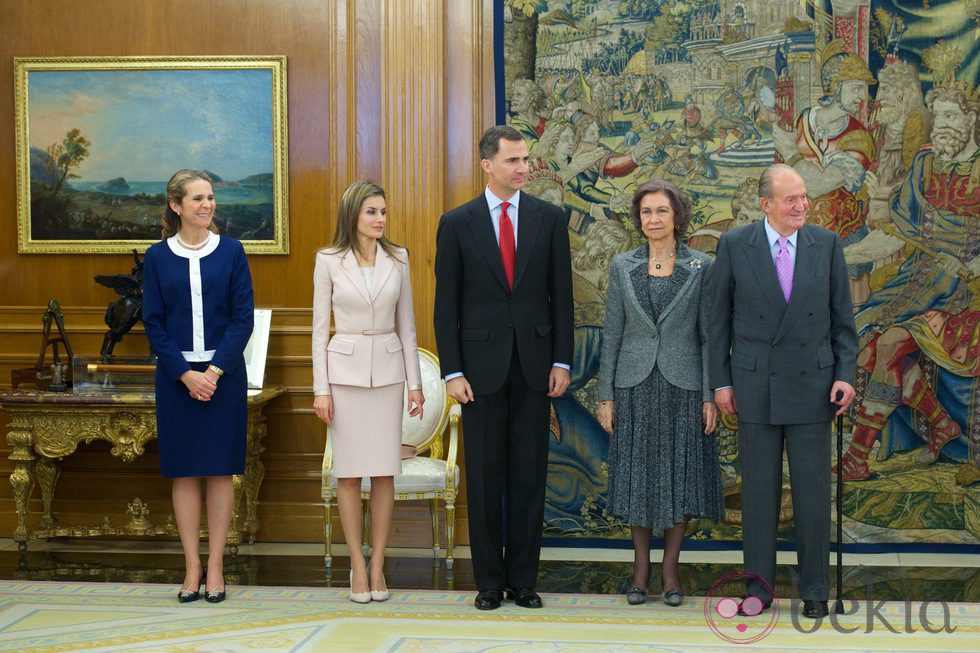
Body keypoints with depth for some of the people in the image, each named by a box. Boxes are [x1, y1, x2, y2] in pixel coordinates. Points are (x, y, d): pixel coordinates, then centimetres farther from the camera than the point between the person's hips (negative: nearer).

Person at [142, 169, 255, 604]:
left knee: (220, 470, 3)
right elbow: (153, 323, 0)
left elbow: (242, 318, -2)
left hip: (224, 374, 0)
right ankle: (192, 568, 11)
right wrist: (185, 374, -10)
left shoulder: (231, 251, 1)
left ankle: (215, 567, 11)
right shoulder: (157, 257, 2)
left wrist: (215, 371, -12)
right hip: (176, 376, 0)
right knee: (184, 471, 3)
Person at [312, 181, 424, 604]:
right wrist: (321, 388, -4)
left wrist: (414, 382, 5)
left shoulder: (397, 259, 4)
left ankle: (377, 564, 10)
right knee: (349, 472, 1)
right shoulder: (329, 261, -2)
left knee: (385, 472, 2)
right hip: (345, 369, -2)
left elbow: (406, 325, 8)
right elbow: (320, 328, 0)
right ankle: (358, 565, 10)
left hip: (387, 370, 2)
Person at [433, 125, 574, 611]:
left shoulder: (549, 218, 4)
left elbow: (561, 294, 5)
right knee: (484, 476, 4)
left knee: (529, 475, 6)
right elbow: (446, 305, 0)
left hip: (534, 364, 1)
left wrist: (561, 361, -1)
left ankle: (523, 578, 15)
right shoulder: (457, 223, 0)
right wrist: (452, 371, -6)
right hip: (481, 365, -1)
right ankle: (489, 580, 14)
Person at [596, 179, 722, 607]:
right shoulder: (623, 267, 5)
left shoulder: (701, 267, 0)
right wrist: (605, 395, 2)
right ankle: (641, 567, 17)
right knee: (638, 474, 6)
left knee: (681, 475, 3)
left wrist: (711, 395, -6)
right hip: (635, 384, 1)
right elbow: (612, 334, 5)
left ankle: (670, 569, 14)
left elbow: (709, 334, 0)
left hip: (683, 385, -1)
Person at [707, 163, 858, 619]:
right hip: (755, 385, 0)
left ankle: (814, 590, 14)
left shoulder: (827, 244, 1)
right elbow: (719, 319, 2)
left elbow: (841, 316, 5)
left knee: (812, 490, 3)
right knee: (758, 489, 6)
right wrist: (720, 382, 0)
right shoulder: (734, 246, -2)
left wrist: (845, 374, -3)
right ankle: (760, 586, 18)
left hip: (811, 384, 1)